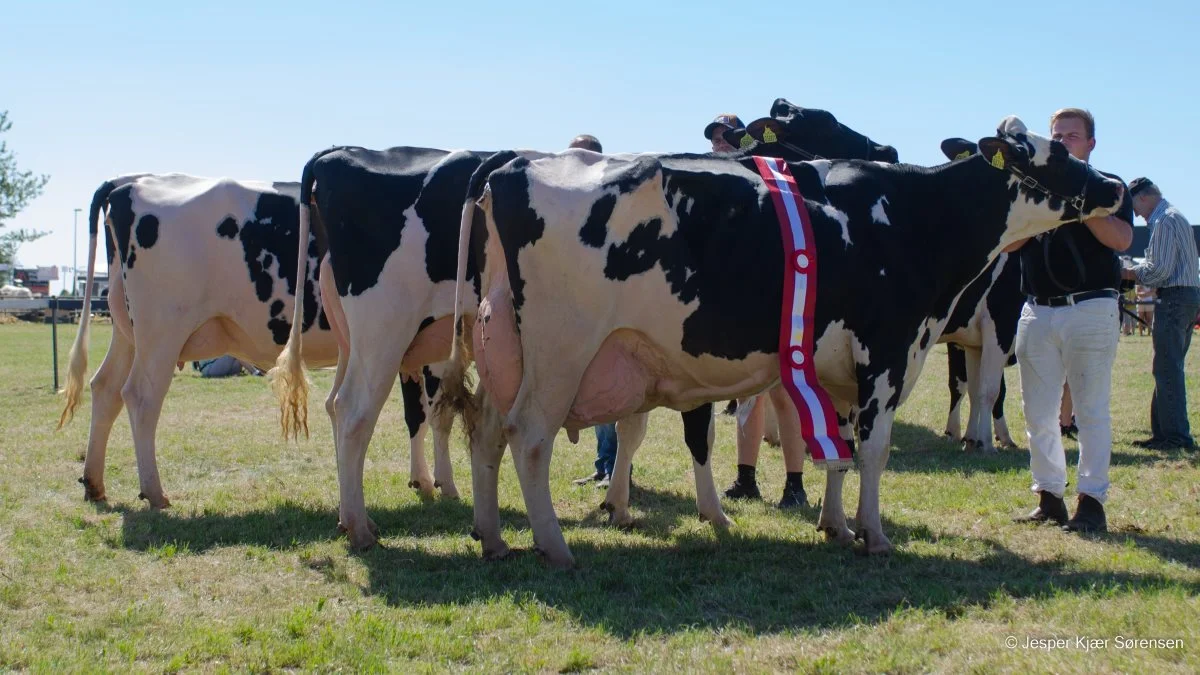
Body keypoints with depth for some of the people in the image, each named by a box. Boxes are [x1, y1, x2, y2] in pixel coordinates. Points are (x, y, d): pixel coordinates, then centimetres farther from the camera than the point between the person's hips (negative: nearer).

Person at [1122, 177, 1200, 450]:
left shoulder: (1164, 221, -12)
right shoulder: (1175, 217, 20)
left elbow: (1160, 269, -19)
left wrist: (1131, 273, -5)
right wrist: (1137, 271, 12)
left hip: (1174, 299, -10)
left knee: (1168, 369, -8)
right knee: (1169, 368, 13)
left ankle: (1176, 435, -9)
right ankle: (1164, 430, 16)